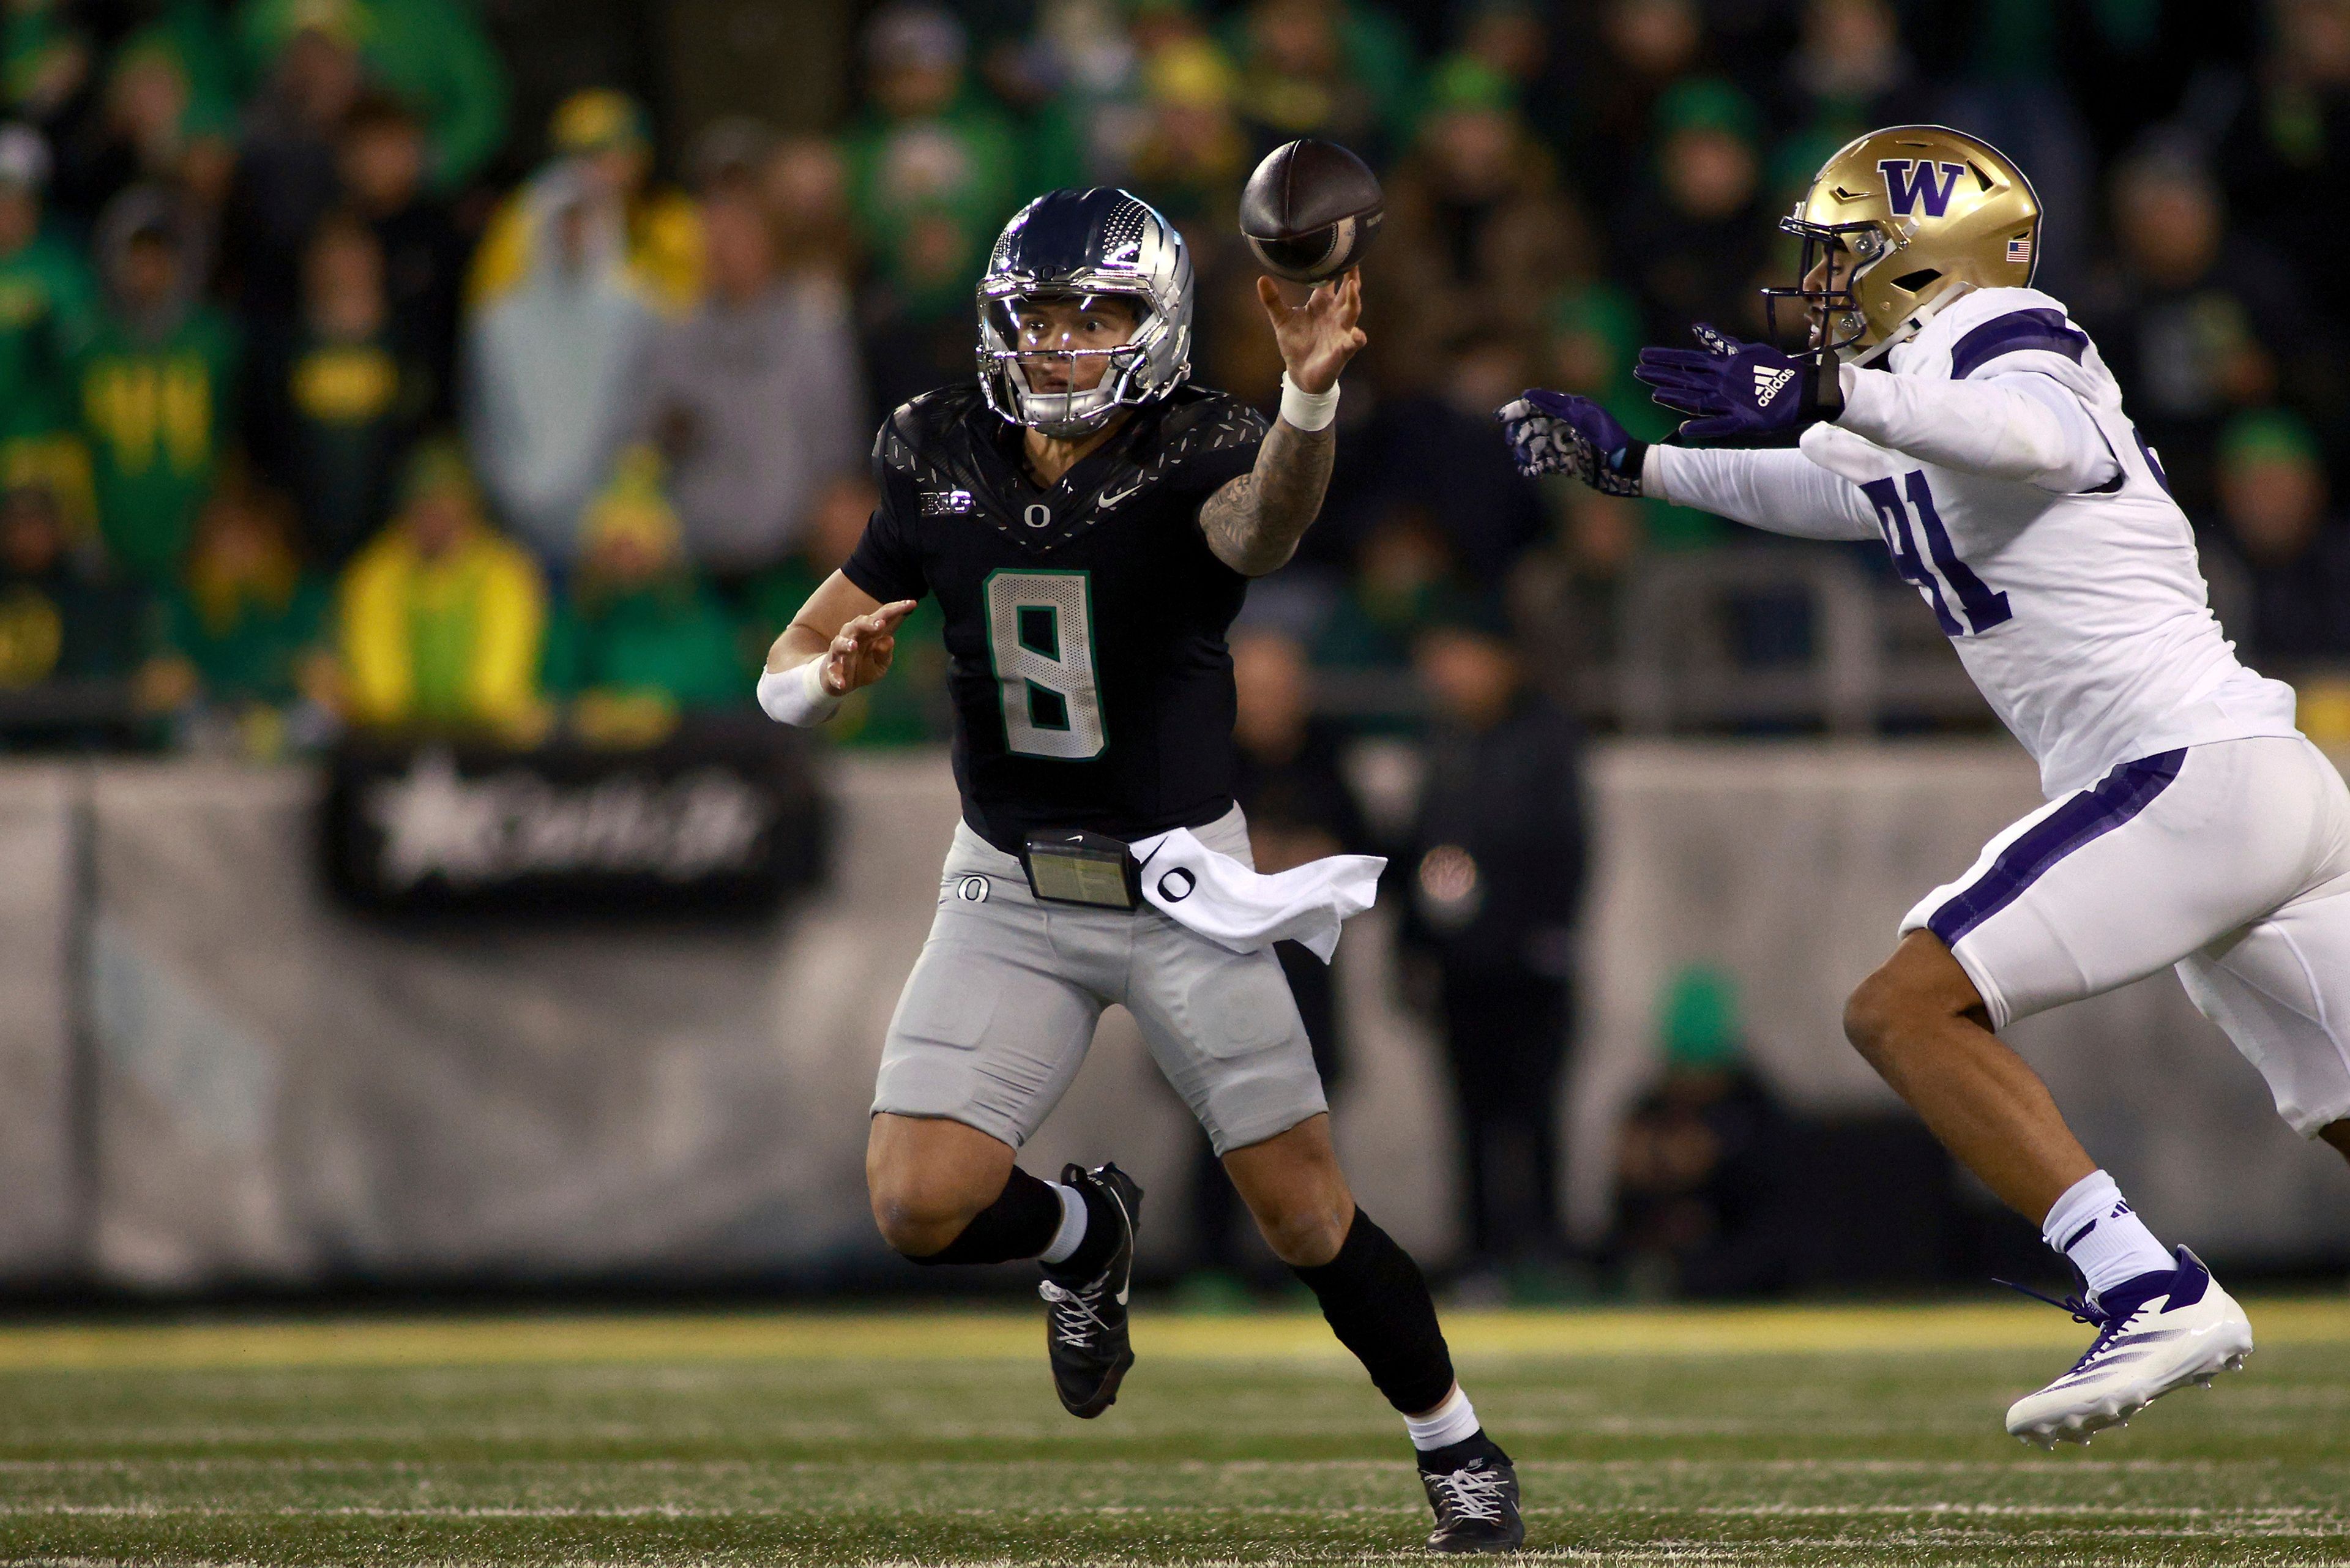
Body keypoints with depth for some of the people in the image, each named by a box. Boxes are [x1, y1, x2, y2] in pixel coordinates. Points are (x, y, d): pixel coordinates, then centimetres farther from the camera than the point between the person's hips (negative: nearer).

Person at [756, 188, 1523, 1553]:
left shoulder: (1197, 463, -14)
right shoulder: (942, 466, -1)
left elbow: (1269, 524, -41)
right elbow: (788, 675, 6)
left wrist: (1312, 396, -62)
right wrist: (833, 674, -19)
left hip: (1182, 886, -3)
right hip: (1008, 897, 3)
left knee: (1309, 1218, -2)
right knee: (923, 1207, -12)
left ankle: (1462, 1452, 21)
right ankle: (1088, 1237, 22)